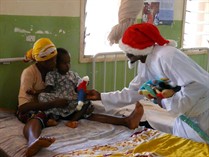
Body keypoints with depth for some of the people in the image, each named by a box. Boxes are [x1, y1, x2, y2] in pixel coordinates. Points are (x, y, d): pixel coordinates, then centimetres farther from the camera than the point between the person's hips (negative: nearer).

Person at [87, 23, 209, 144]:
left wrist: (166, 102, -25)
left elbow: (199, 86, -34)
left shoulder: (166, 56, -28)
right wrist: (101, 96, 9)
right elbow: (133, 92, 10)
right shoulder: (145, 63, 1)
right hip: (189, 114, 9)